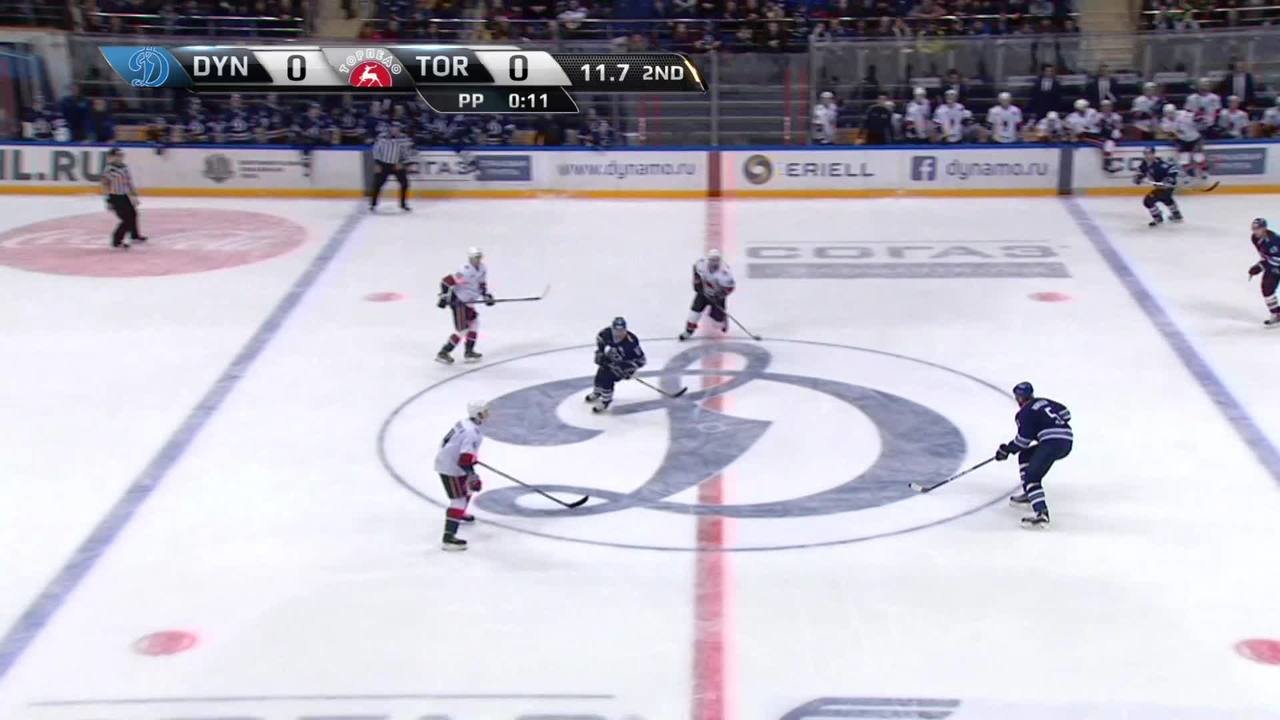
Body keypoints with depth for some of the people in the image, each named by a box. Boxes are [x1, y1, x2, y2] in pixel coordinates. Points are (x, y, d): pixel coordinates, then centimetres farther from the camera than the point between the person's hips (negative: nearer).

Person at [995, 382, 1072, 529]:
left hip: (1052, 443, -9)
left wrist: (1007, 449, 9)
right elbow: (1065, 413, 20)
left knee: (1032, 476, -13)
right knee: (1025, 455, 25)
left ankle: (1041, 513, -33)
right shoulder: (1044, 402, 22)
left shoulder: (1025, 412, 0)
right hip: (1067, 441, 9)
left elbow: (1023, 439, -4)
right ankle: (1029, 494, 28)